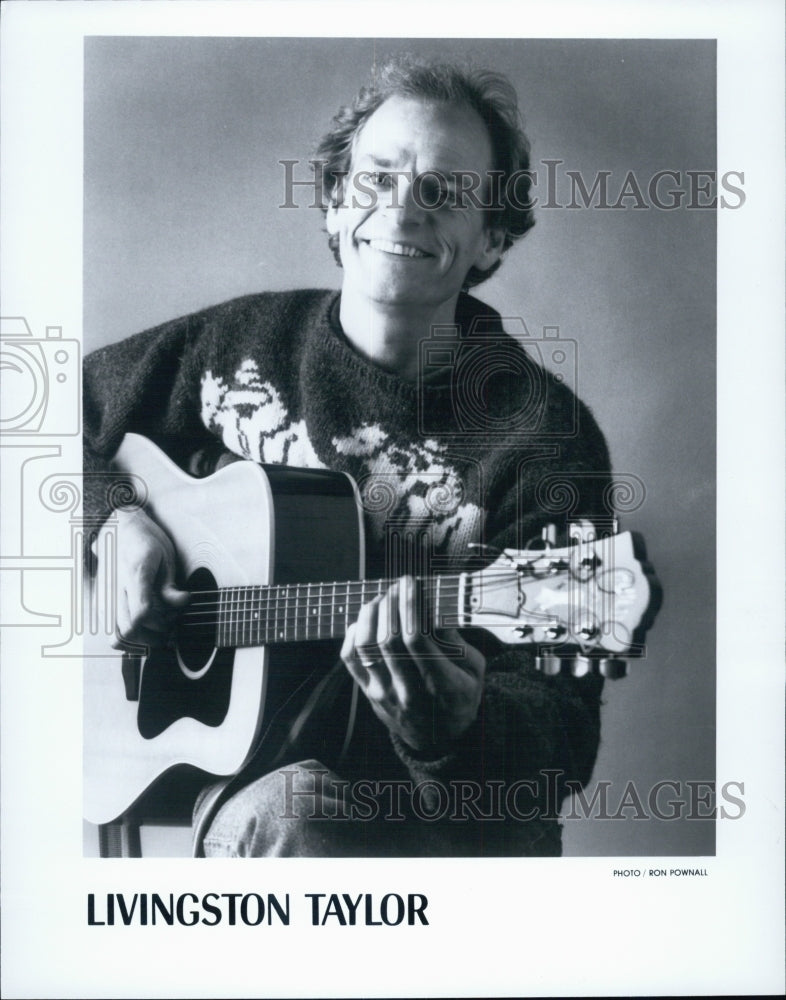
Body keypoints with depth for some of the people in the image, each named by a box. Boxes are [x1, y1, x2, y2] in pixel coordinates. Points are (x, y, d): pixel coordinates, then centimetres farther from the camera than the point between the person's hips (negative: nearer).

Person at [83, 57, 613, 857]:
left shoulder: (541, 432, -10)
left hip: (448, 811, -2)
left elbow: (561, 736, -15)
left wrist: (452, 721, -36)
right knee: (283, 809, -30)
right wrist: (116, 520, -3)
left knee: (290, 814, -33)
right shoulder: (241, 343, 3)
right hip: (229, 764, 3)